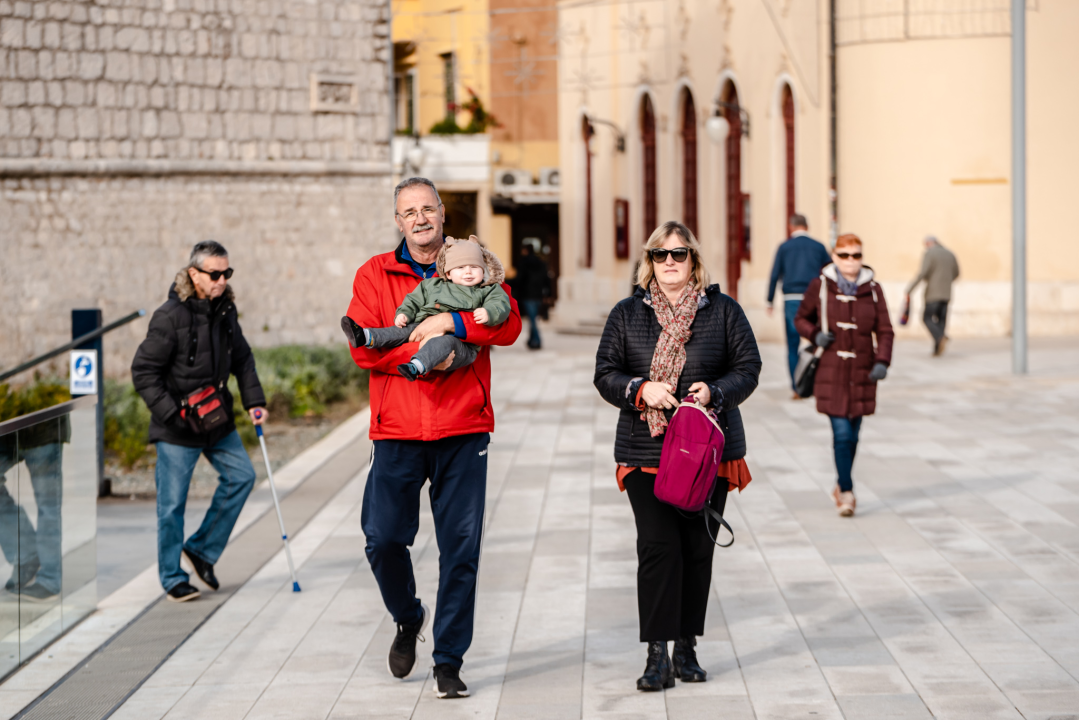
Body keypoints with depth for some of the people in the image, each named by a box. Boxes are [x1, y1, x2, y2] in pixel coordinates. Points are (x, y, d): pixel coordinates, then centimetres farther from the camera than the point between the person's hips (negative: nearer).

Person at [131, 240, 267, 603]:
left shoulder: (225, 310, 2)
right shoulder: (170, 316, -19)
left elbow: (242, 359, 15)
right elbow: (143, 371, -16)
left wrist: (254, 401, 5)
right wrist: (173, 412, -21)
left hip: (217, 421, 7)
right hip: (177, 427, -7)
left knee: (241, 476, 7)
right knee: (173, 502, 0)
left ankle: (202, 549, 20)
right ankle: (172, 577, 14)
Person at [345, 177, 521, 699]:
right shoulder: (374, 275, 8)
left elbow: (510, 324, -5)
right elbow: (363, 347, -4)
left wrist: (452, 322, -18)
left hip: (462, 431, 0)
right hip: (396, 432, 0)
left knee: (461, 547, -1)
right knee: (383, 538, -3)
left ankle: (449, 661, 8)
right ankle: (408, 619, 28)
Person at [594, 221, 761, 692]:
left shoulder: (723, 311, 5)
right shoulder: (627, 314, 6)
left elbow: (748, 368, 3)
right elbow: (605, 374, 4)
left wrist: (716, 392, -16)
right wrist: (641, 389, -15)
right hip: (645, 453, -1)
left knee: (698, 548, 6)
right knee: (657, 546, -11)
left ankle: (687, 646, 19)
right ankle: (657, 656, -9)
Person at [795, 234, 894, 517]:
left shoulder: (872, 289, 3)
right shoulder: (820, 286, -2)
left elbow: (884, 331, 4)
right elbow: (801, 318, 11)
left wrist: (882, 361, -11)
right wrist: (815, 335, -10)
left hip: (862, 372, 3)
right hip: (831, 371, -3)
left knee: (852, 434, 11)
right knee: (842, 432, -11)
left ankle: (841, 486, 30)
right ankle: (846, 491, -4)